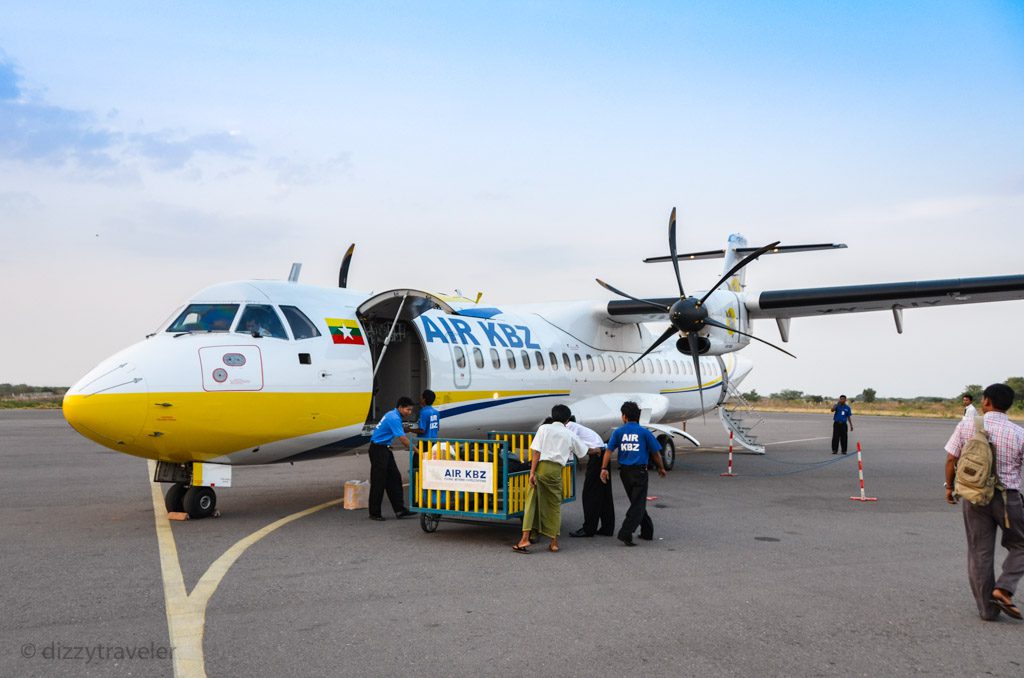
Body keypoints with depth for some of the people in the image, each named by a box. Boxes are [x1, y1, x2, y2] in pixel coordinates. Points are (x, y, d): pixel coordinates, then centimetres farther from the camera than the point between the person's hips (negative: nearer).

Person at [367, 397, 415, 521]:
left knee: (394, 478, 7)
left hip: (385, 449, 10)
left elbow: (402, 434, 21)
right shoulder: (394, 418, -21)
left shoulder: (395, 416, 11)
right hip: (378, 450, -10)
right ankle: (374, 513, 4)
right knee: (378, 482, -4)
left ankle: (400, 509, 8)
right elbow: (402, 439, -25)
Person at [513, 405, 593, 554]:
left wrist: (532, 472, -6)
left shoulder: (544, 428, 4)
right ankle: (554, 542, 15)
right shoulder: (569, 434, 14)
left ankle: (525, 539, -6)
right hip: (556, 470, 2)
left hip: (541, 466, -2)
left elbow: (537, 452, -5)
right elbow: (584, 451, 29)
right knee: (554, 505, 12)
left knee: (531, 502, 2)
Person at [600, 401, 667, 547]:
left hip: (624, 471, 4)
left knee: (637, 502, 19)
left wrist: (604, 468, -6)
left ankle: (648, 530, 27)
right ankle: (625, 533, -15)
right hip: (640, 471, -4)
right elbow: (655, 453, 2)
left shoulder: (618, 432, 2)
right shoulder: (644, 432, -3)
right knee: (638, 504, -2)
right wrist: (661, 468, 17)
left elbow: (608, 450, -6)